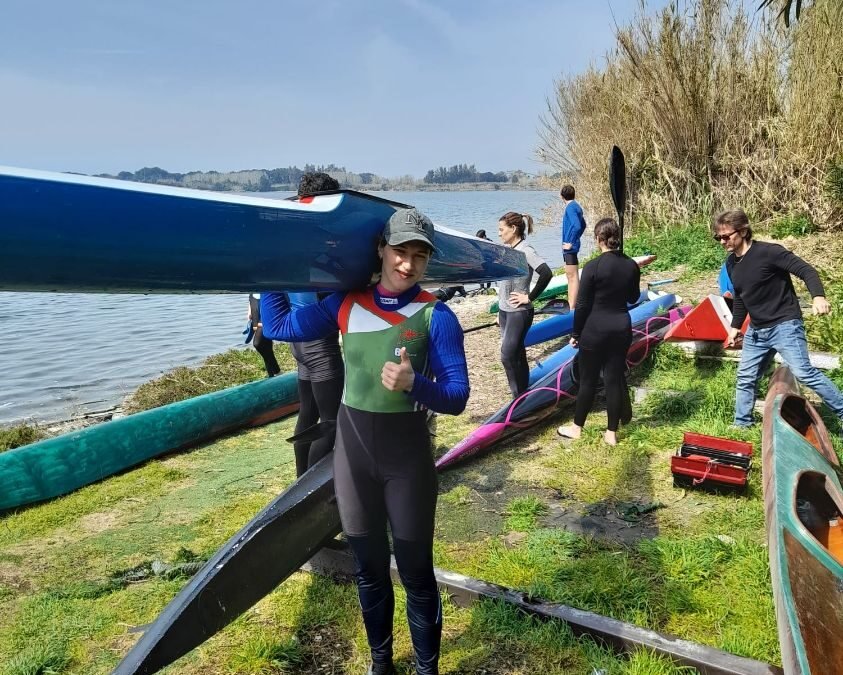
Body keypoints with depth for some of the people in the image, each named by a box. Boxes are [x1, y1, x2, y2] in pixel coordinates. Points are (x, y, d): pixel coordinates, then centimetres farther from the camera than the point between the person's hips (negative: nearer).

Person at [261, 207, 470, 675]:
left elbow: (457, 397, -15)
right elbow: (279, 327, 9)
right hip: (352, 448, 4)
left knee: (416, 574, 8)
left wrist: (414, 384, -34)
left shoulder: (436, 316, -11)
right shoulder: (346, 304, 0)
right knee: (368, 569, 18)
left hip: (408, 453, -3)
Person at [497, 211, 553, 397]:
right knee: (516, 354, 13)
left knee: (508, 355, -9)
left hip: (519, 313, -8)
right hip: (504, 310, 8)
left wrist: (529, 297, -18)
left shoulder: (525, 250, -15)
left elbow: (546, 274, -26)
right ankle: (522, 394, 23)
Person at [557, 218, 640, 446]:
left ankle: (576, 428, 23)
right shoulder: (631, 265, 0)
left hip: (595, 329, -5)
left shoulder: (593, 266, -16)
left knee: (588, 380, 8)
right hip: (622, 328, 5)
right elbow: (633, 297, 14)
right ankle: (611, 433, 18)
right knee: (615, 379, 10)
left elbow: (582, 305, -12)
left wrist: (575, 333, -1)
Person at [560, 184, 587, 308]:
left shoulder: (570, 207, -15)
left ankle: (572, 307, -5)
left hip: (570, 247, -10)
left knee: (573, 276, -7)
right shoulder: (576, 206, 14)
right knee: (571, 275, 16)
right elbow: (583, 225, 25)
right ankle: (570, 304, 25)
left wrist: (571, 243, -21)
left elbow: (577, 226, -28)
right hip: (570, 247, 10)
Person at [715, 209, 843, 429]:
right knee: (746, 378, 11)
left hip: (785, 325, -7)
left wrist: (818, 296, -38)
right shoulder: (731, 264, 5)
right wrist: (735, 326, 21)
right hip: (756, 331, 7)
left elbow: (806, 270, -21)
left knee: (803, 373, -15)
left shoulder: (768, 252, -17)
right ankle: (741, 425, 24)